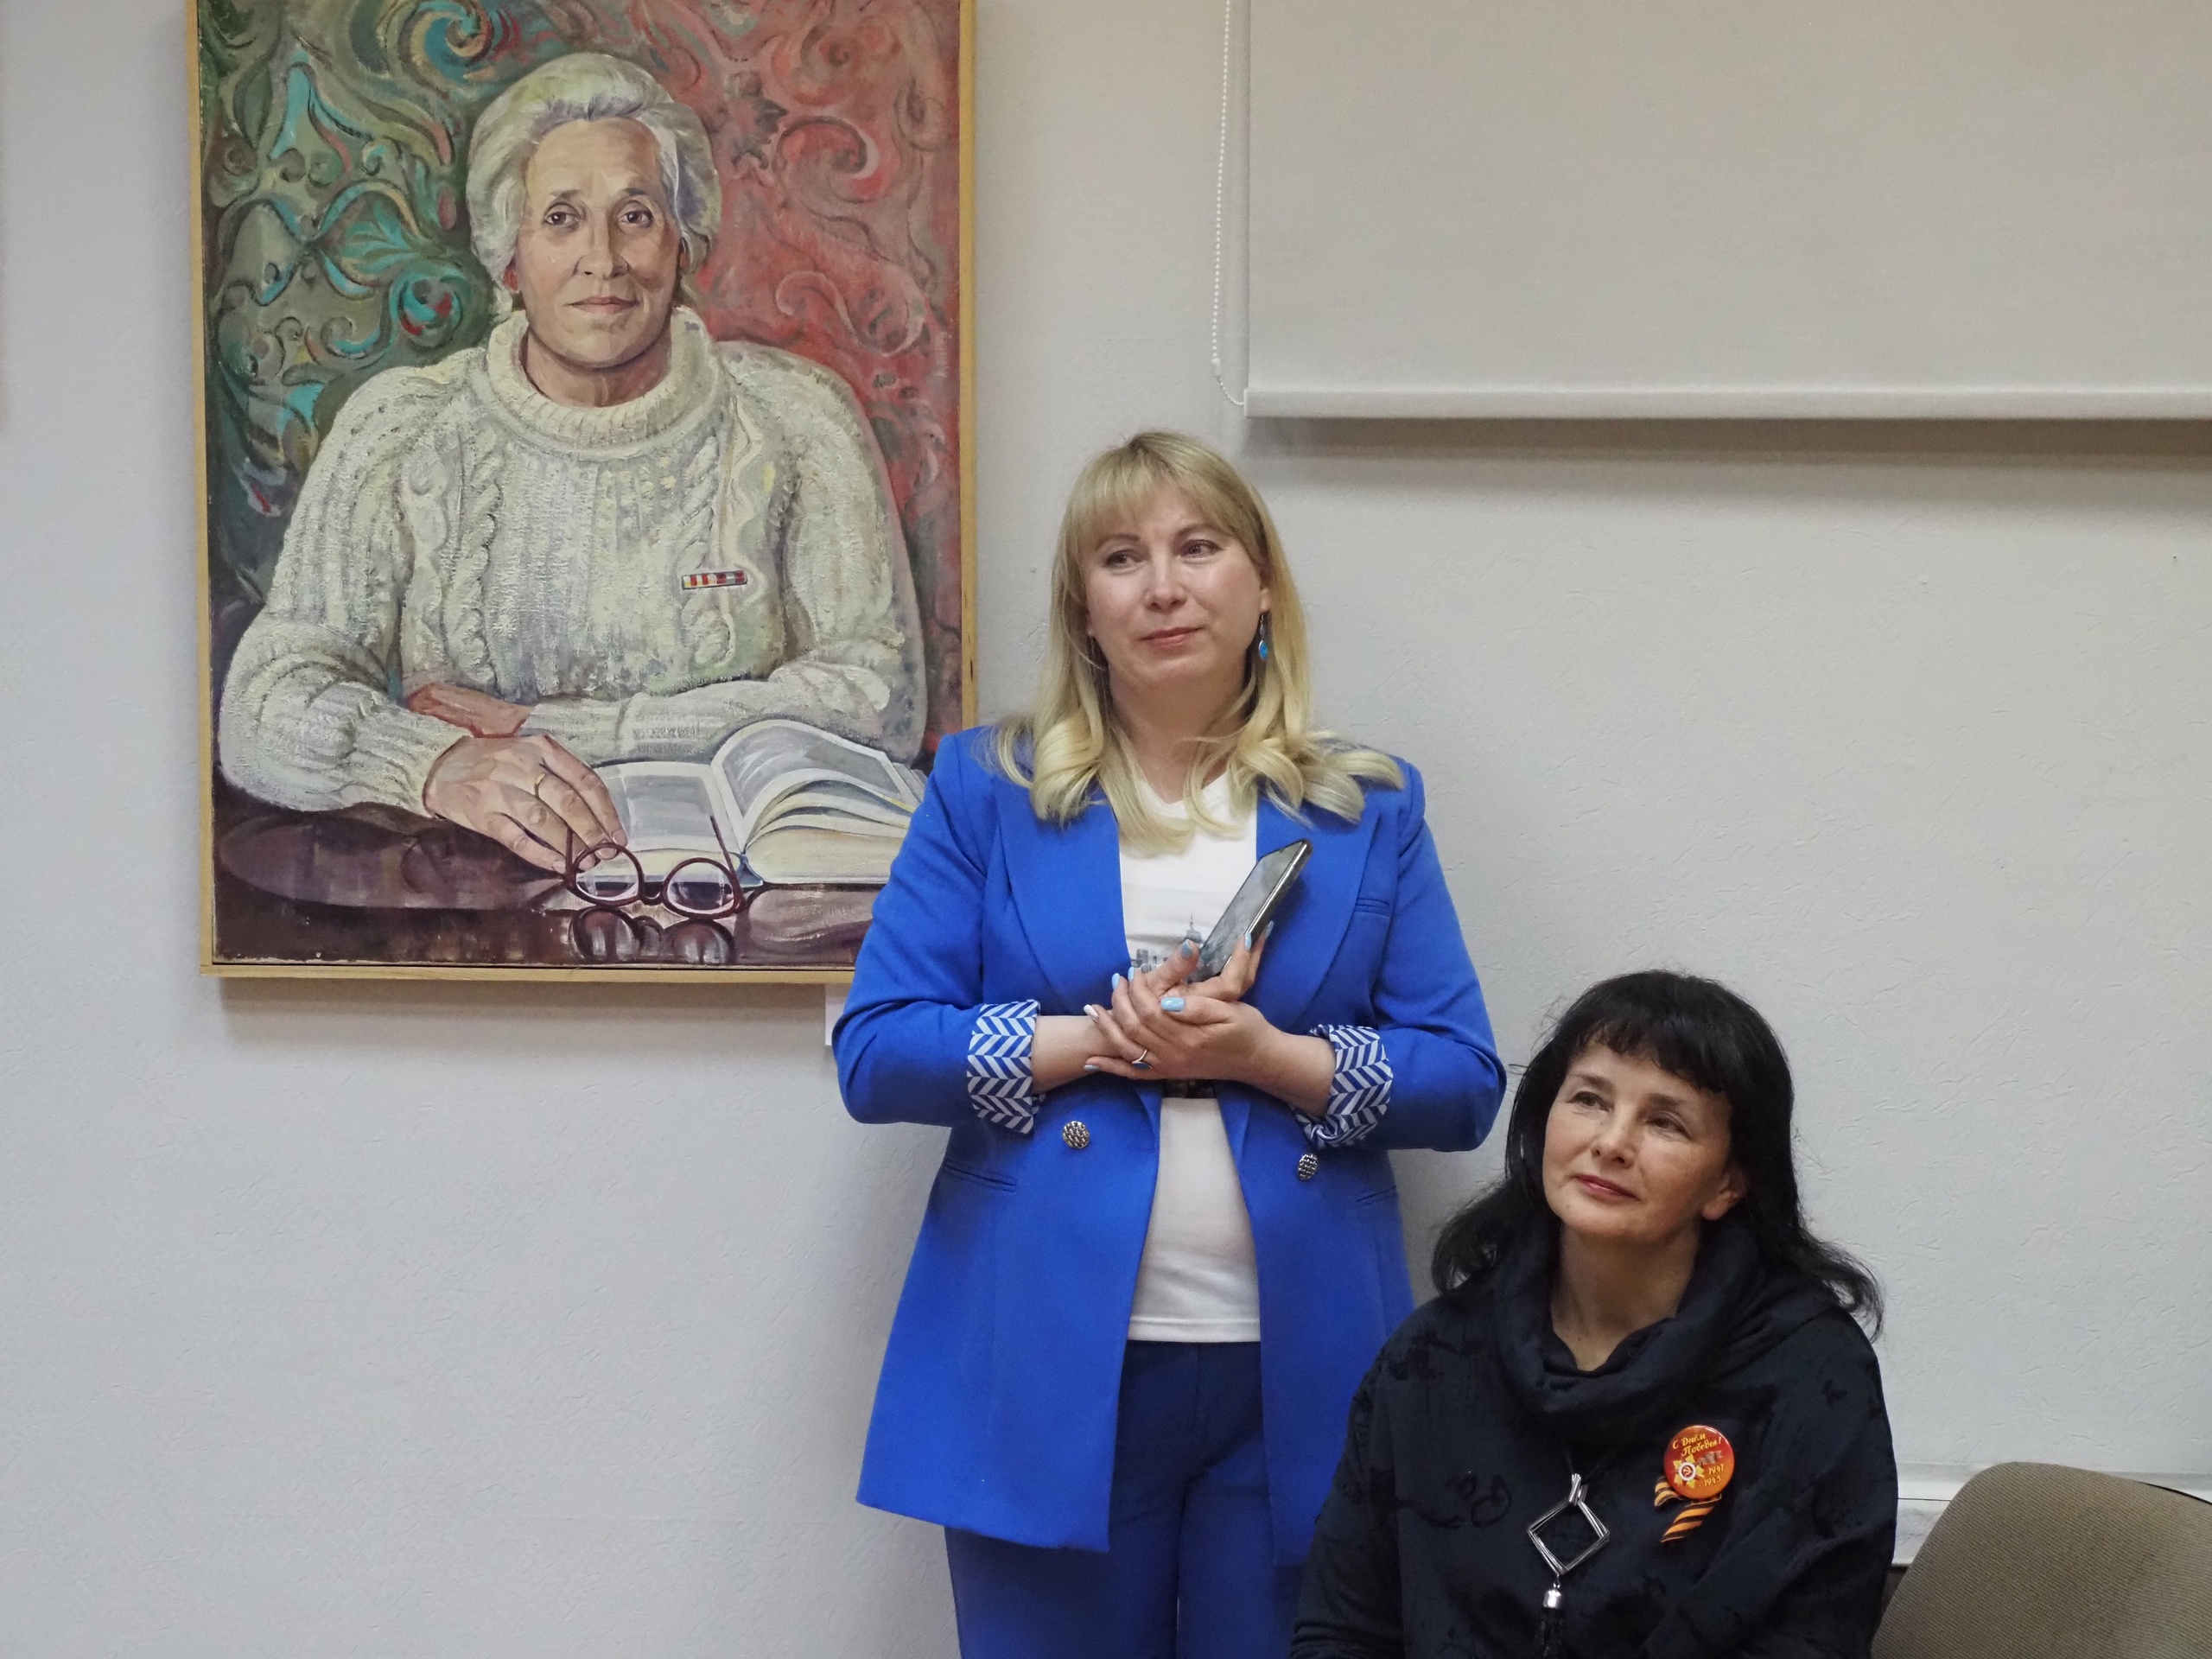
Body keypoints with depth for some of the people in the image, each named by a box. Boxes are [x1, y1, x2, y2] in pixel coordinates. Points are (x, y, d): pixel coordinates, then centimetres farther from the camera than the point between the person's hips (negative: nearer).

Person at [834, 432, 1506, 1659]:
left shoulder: (1368, 811, 9)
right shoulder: (986, 791, 6)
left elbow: (1462, 1082, 3)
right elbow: (873, 1053, -1)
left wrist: (1266, 1055, -13)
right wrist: (1101, 1037, -13)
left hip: (1297, 1380, 1)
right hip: (1048, 1374, -1)